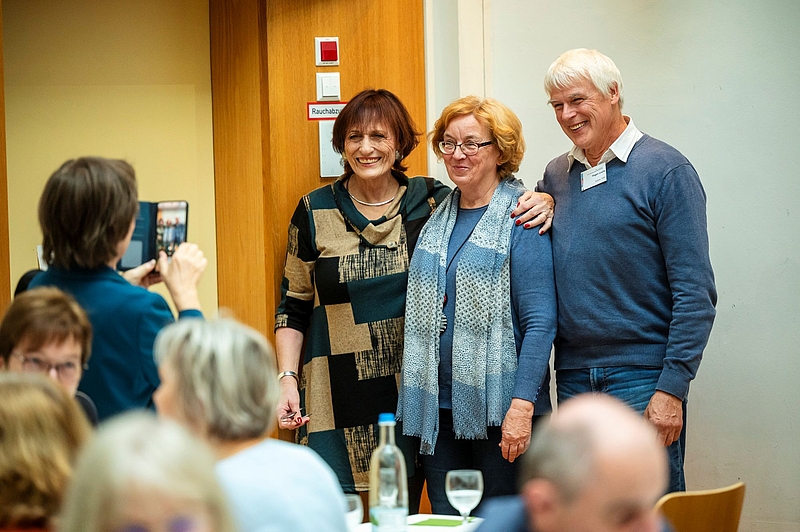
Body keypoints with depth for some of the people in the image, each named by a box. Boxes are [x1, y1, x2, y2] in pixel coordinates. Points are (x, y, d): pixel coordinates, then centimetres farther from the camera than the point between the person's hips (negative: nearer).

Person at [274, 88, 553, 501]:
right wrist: (288, 377, -3)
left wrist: (540, 202, -13)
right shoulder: (315, 212, 3)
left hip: (409, 398, 1)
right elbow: (293, 307, 7)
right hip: (337, 403, -1)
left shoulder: (432, 201, 4)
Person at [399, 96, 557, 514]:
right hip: (438, 407, 6)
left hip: (498, 408, -6)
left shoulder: (521, 220, -6)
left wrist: (522, 405, -20)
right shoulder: (436, 219, 13)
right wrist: (415, 400, 10)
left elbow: (540, 322, -12)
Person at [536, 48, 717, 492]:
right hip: (572, 377, 6)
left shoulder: (665, 170, -6)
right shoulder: (557, 176, 12)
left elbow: (695, 293, -10)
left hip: (641, 378, -6)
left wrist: (672, 389, -16)